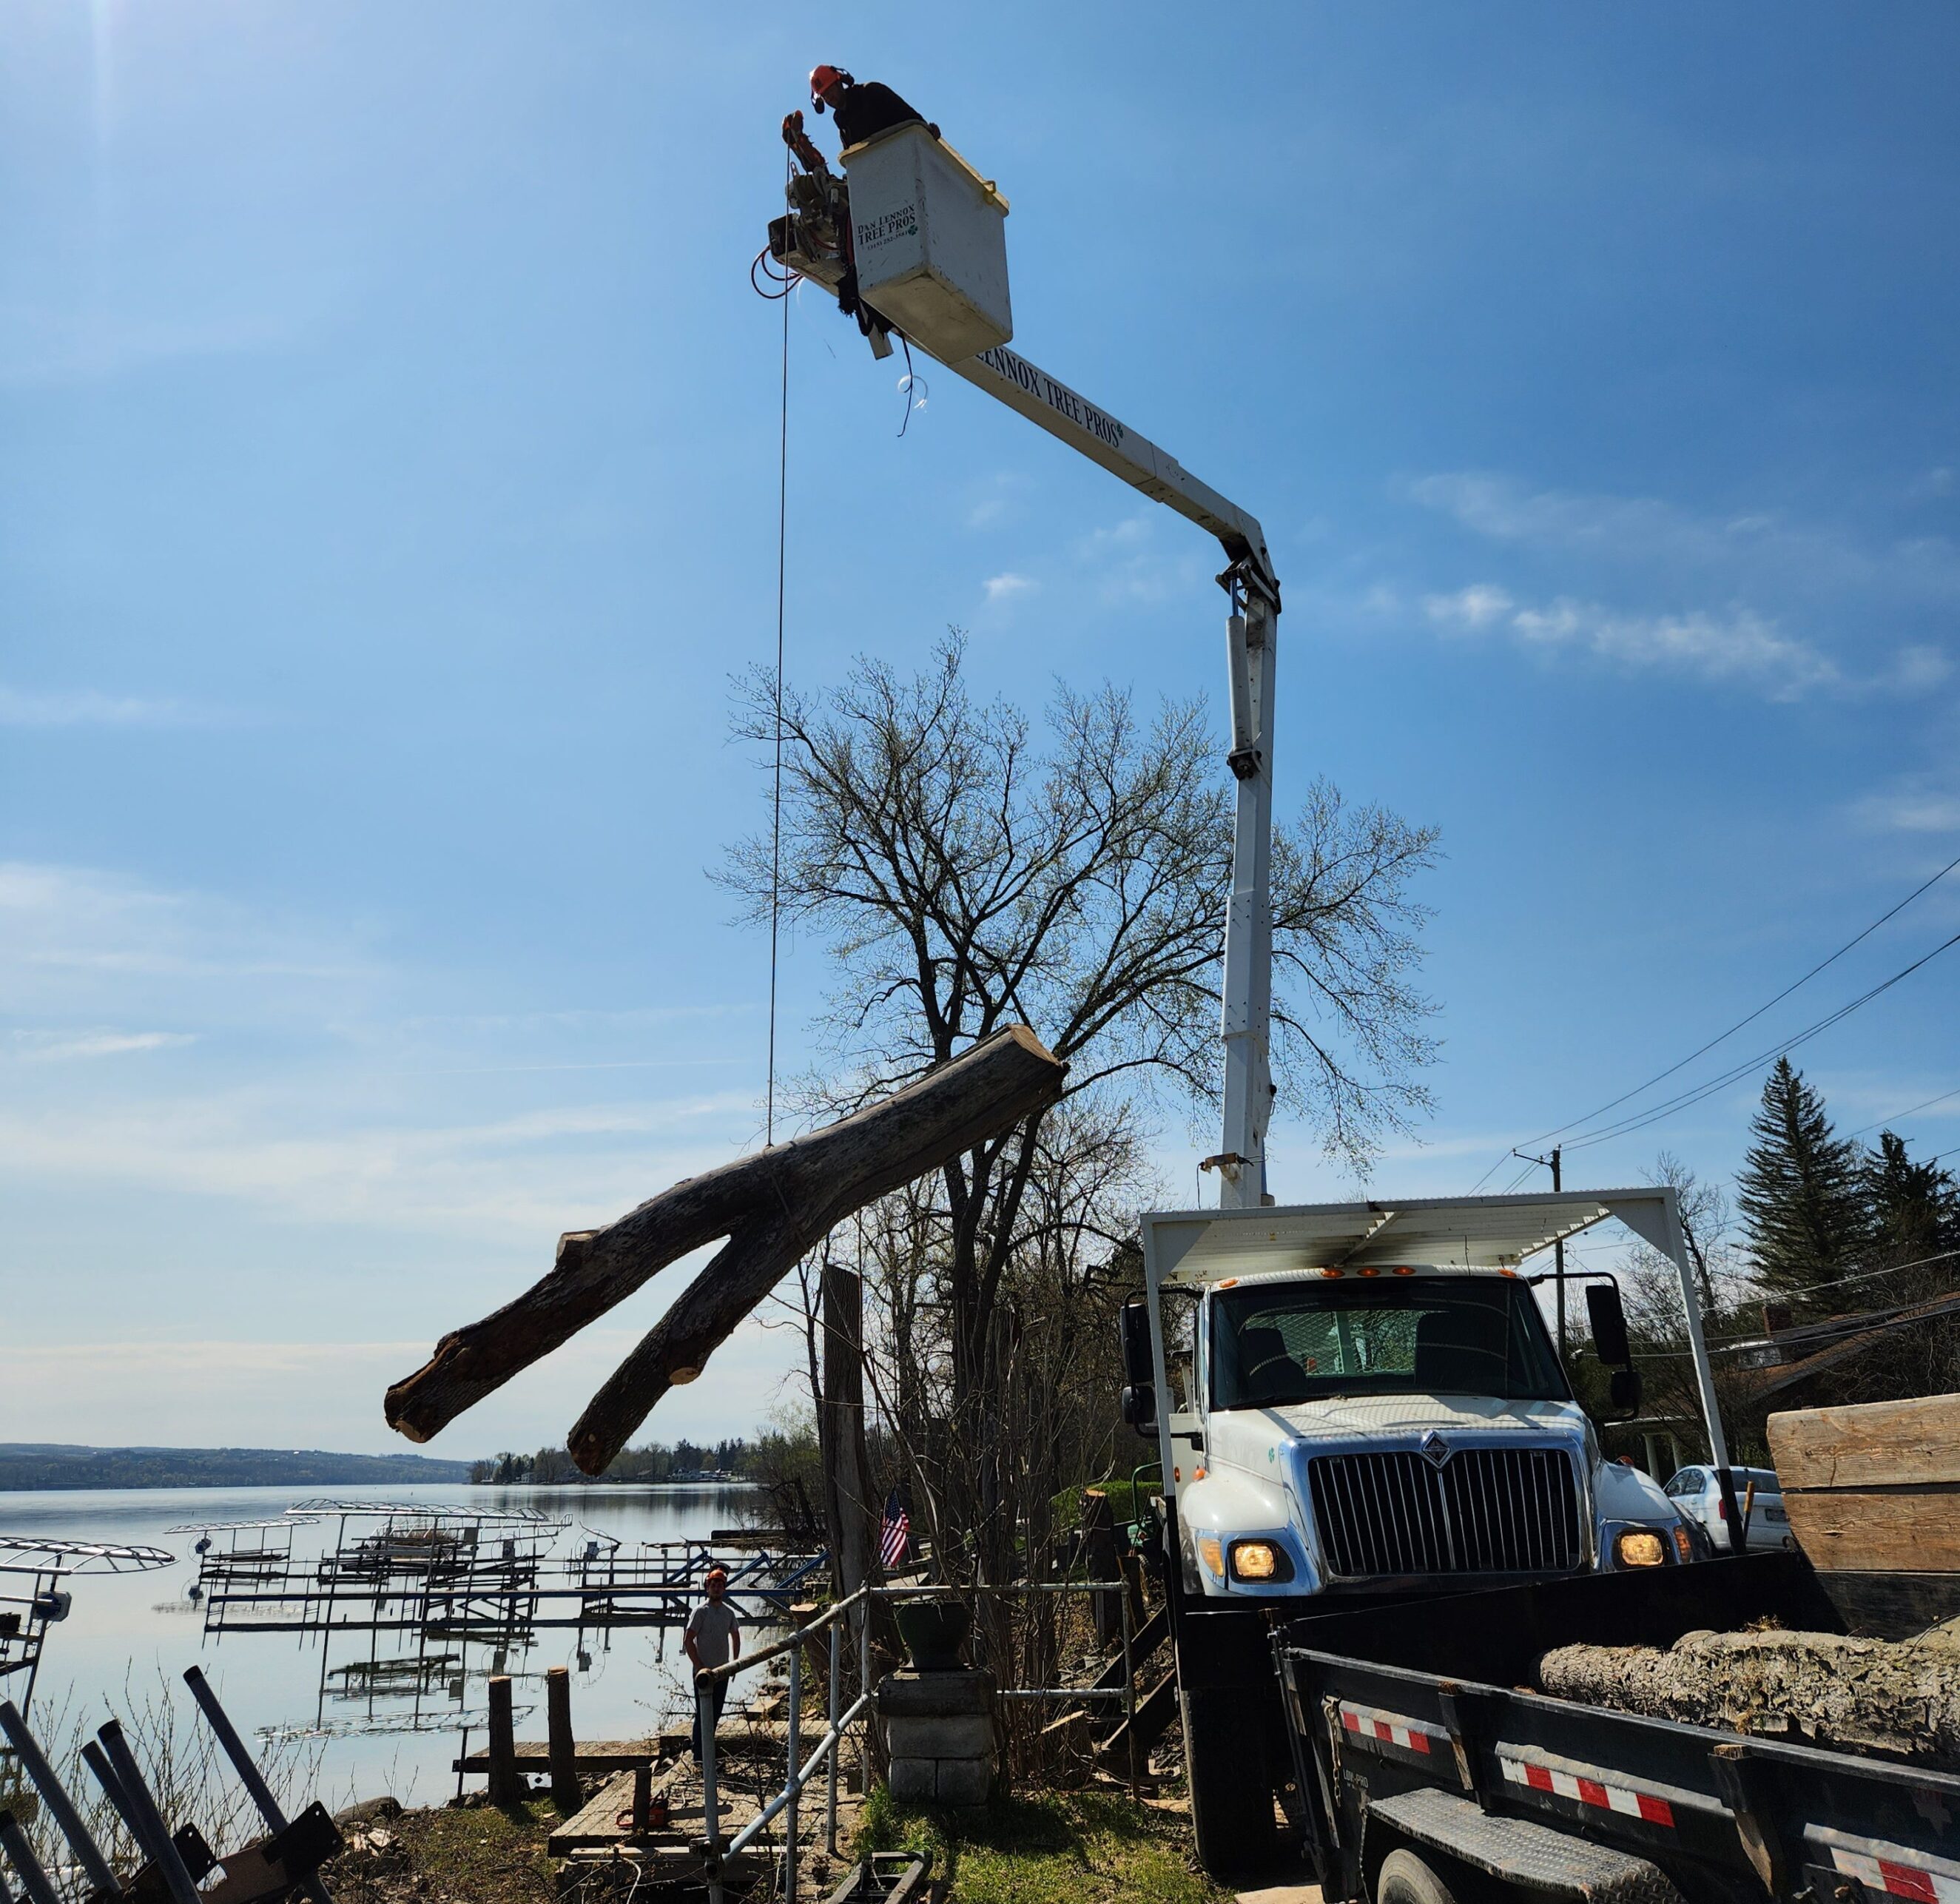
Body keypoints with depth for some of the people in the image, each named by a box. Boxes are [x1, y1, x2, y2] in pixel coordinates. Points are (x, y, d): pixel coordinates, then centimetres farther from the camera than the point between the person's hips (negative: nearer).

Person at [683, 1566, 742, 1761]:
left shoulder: (729, 1612, 7)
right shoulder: (701, 1611, -10)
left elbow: (736, 1637, 21)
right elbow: (688, 1640, -14)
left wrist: (735, 1663, 12)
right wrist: (700, 1666, -19)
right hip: (703, 1672, -6)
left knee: (715, 1714, 12)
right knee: (702, 1714, -3)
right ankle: (698, 1755, 3)